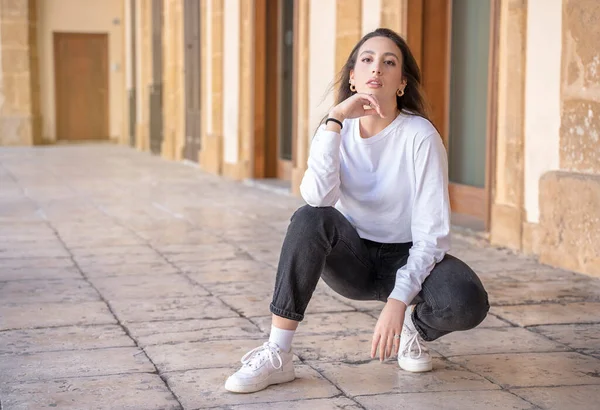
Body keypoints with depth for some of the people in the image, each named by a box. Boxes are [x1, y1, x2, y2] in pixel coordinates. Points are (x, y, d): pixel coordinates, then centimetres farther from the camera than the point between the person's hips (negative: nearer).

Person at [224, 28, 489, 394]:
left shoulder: (420, 135, -16)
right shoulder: (340, 129, -7)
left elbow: (432, 233, -19)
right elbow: (318, 198, -27)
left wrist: (398, 300, -29)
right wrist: (335, 120, -30)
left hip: (406, 258, -2)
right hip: (352, 259, 2)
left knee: (467, 302, -33)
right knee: (310, 219, -31)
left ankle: (415, 328, 5)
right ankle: (277, 356, -24)